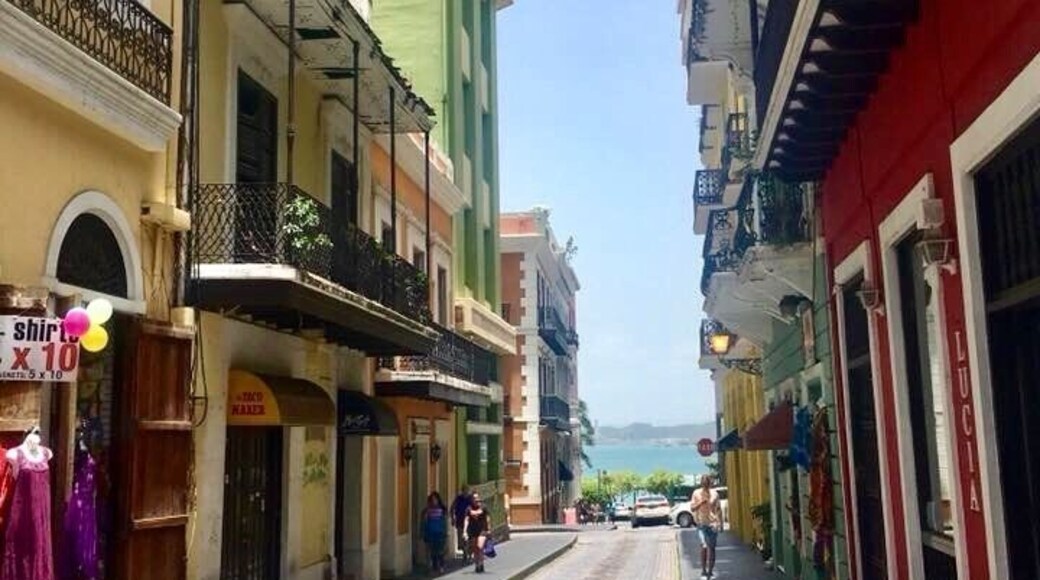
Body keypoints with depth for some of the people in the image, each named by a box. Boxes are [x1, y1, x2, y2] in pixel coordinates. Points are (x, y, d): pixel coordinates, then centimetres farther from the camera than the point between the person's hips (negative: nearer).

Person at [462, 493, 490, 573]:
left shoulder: (482, 507, 2)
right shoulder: (469, 509, 4)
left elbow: (487, 518, 8)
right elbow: (467, 520, 2)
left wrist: (489, 529, 6)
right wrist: (465, 531, -5)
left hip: (482, 530, -2)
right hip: (472, 530, 2)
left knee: (480, 547, -16)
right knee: (474, 549, 6)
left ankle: (481, 564, -4)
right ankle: (477, 565, 18)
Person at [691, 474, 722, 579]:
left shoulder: (714, 494, 4)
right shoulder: (696, 493, 0)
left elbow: (719, 509, 9)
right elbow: (692, 508, -1)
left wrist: (721, 523, 5)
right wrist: (701, 502, -16)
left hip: (713, 523, 2)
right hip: (701, 523, -2)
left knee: (711, 548, 5)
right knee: (704, 546, -13)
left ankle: (710, 571, 15)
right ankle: (703, 571, -5)